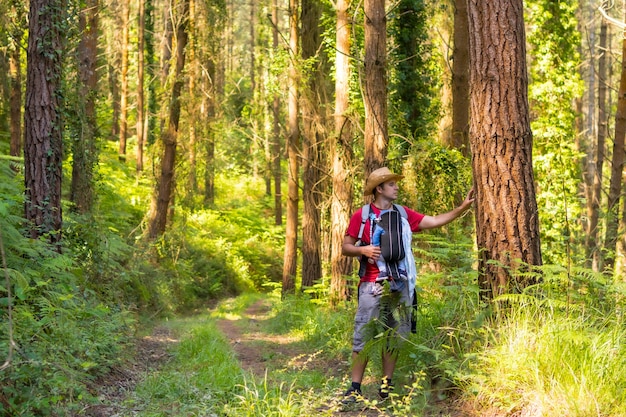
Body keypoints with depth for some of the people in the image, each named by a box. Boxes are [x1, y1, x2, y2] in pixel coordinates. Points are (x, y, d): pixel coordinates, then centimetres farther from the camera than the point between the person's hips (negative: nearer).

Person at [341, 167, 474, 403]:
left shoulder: (404, 215, 12)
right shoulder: (361, 216, 1)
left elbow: (436, 221, 11)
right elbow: (345, 248, 3)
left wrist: (463, 207, 4)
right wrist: (363, 250, -16)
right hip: (373, 286, -4)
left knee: (395, 336, 7)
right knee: (364, 337, -5)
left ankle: (387, 385, 15)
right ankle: (355, 388, -2)